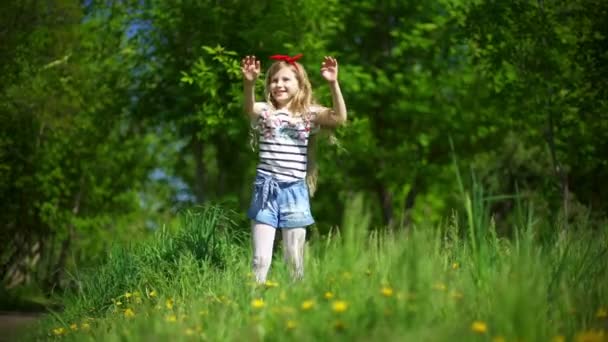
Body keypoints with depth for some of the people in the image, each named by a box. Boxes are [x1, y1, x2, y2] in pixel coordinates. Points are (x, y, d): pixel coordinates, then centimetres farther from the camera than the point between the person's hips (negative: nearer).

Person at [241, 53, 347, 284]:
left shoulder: (309, 114, 5)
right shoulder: (264, 111, 3)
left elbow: (339, 118, -12)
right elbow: (249, 108, -20)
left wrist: (333, 84, -24)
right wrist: (249, 83, -40)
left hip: (295, 191, 1)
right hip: (266, 189, -1)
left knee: (295, 260, 8)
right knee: (261, 259, -2)